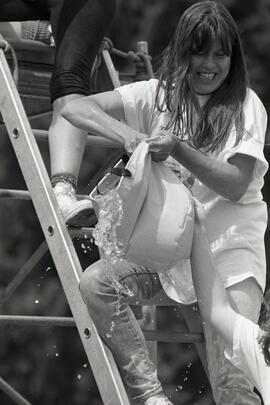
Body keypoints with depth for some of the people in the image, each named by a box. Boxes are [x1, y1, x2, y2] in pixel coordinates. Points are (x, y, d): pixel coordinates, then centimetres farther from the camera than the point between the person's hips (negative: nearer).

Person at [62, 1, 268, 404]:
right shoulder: (158, 96, 2)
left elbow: (235, 186, -13)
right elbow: (76, 109, -6)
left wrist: (177, 149, -26)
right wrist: (127, 134, -24)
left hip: (229, 247, -4)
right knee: (95, 284, -19)